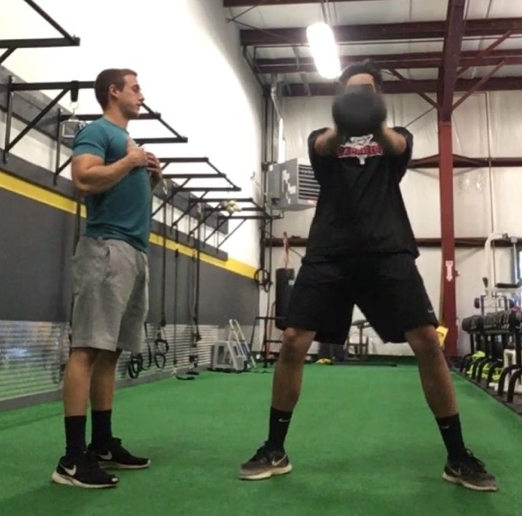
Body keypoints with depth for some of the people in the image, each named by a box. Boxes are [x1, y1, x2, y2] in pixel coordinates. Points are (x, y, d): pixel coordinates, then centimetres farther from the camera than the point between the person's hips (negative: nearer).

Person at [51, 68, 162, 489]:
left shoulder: (129, 141, 26)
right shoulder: (97, 131, -1)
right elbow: (85, 179, -19)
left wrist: (152, 178, 13)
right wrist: (130, 161, -8)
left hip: (136, 252, 9)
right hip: (108, 248, -9)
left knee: (110, 352, 9)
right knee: (88, 348, -11)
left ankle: (103, 444, 16)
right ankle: (73, 457, -10)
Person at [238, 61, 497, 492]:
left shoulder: (395, 137, 18)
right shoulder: (324, 138, 18)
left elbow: (396, 147, -10)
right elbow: (324, 145, -10)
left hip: (387, 250, 0)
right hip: (330, 251, 1)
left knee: (427, 342, -13)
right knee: (293, 342, -11)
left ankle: (458, 458, 3)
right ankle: (274, 451, 6)